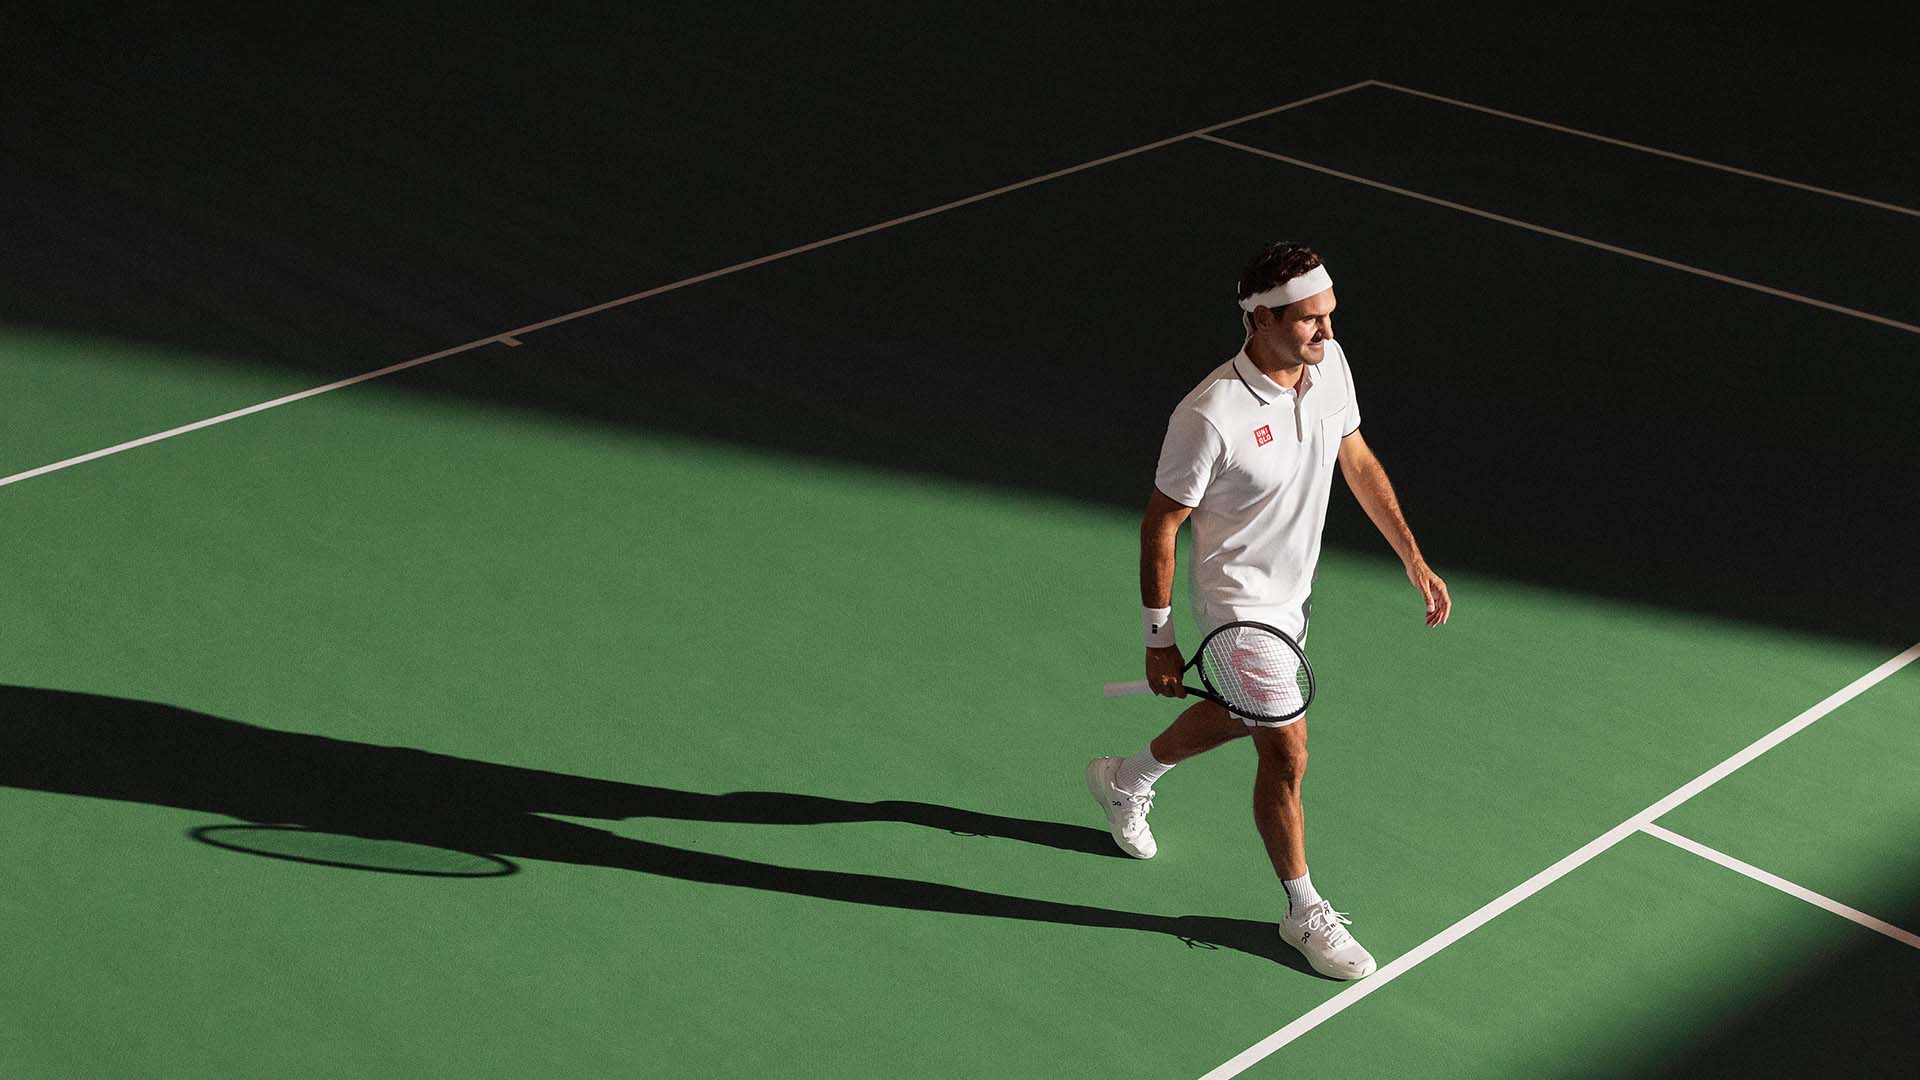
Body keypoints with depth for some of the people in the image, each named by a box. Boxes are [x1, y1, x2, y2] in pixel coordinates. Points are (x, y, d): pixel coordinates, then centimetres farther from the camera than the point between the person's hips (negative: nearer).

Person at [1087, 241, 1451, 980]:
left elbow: (1357, 461, 4)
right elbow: (1160, 525, -20)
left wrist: (1413, 559, 4)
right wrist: (1159, 641, -15)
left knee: (1240, 715, 27)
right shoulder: (1210, 417, -32)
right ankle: (1303, 911, 21)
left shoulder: (1329, 363, -12)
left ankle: (1126, 780, 54)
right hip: (1238, 605, -8)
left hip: (1294, 589, 8)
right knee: (1287, 754, -1)